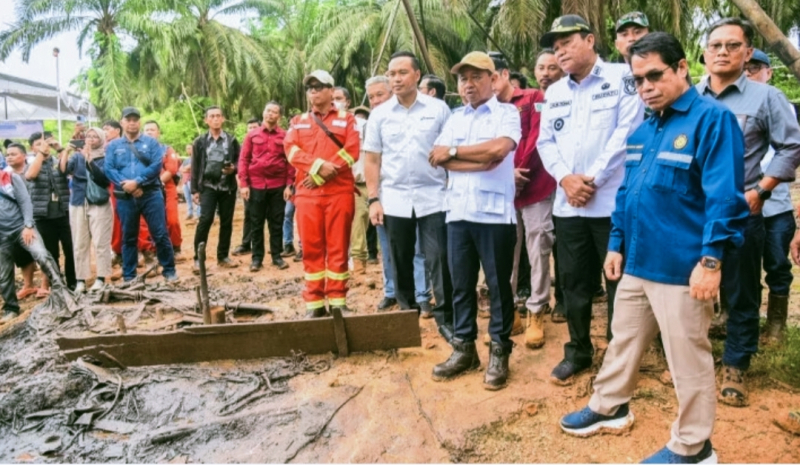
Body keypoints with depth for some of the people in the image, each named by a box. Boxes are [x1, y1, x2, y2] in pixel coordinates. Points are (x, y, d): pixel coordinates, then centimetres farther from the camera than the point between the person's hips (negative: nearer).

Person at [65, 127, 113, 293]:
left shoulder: (105, 158, 3)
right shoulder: (77, 156, 13)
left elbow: (104, 178, -13)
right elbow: (64, 170, -5)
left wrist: (90, 161, -21)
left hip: (100, 204, -3)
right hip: (78, 204, 3)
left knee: (101, 243, -4)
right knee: (79, 244, 3)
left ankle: (101, 278, 1)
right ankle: (81, 280, 7)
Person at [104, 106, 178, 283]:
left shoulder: (151, 142, 6)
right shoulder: (113, 146, 11)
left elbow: (157, 165, -7)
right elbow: (108, 169, -1)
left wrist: (137, 181, -16)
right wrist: (127, 185, -15)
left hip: (151, 194, -2)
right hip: (125, 198, 2)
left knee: (160, 234, -1)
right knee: (128, 237, 10)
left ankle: (169, 271, 11)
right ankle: (129, 277, 18)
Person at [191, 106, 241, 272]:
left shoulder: (232, 140, 7)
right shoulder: (200, 142, 6)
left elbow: (240, 161, 10)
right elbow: (195, 167, 5)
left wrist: (234, 168, -13)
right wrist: (194, 190, 0)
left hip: (228, 187, 2)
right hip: (208, 186, -2)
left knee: (226, 221, 5)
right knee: (206, 219, -15)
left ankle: (223, 256, 17)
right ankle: (198, 258, -7)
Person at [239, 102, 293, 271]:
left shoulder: (285, 136, 1)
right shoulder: (252, 135, 4)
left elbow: (290, 161, 0)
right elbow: (243, 159, 3)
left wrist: (289, 185, -6)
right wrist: (243, 184, -4)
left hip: (278, 186, -1)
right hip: (256, 185, 1)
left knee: (277, 223, 7)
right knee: (256, 223, 7)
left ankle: (277, 256, 17)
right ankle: (257, 257, 16)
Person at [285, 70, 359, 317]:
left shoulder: (347, 119, 9)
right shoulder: (298, 122, 16)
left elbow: (352, 151, -5)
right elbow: (291, 150, 0)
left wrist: (321, 175, -12)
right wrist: (318, 165, -17)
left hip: (340, 192, -2)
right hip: (307, 194, 2)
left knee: (338, 248, 1)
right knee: (311, 249, 4)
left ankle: (338, 301, 8)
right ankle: (314, 303, 11)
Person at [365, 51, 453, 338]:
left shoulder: (438, 109, 1)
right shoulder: (380, 114, 6)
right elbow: (372, 159, 6)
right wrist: (373, 199, -1)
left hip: (433, 197, -2)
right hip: (394, 199, 2)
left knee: (440, 261, -2)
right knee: (400, 262, 10)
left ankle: (446, 318, 8)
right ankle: (407, 314, 26)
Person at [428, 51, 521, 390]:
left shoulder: (507, 113, 2)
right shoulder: (454, 119, 16)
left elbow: (499, 148, -18)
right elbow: (438, 159, 2)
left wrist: (454, 152, -6)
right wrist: (481, 159, -10)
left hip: (495, 213, -5)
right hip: (457, 213, 5)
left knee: (498, 285, 4)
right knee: (461, 285, 11)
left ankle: (499, 352, 16)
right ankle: (463, 348, 23)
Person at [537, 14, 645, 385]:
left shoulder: (621, 78, -1)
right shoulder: (554, 92, 16)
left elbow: (627, 132, -10)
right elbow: (545, 141, 10)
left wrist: (593, 178, -13)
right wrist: (564, 177, -8)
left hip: (613, 201, -5)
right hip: (567, 203, 5)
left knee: (619, 282, 3)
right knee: (573, 282, 12)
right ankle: (578, 352, 26)